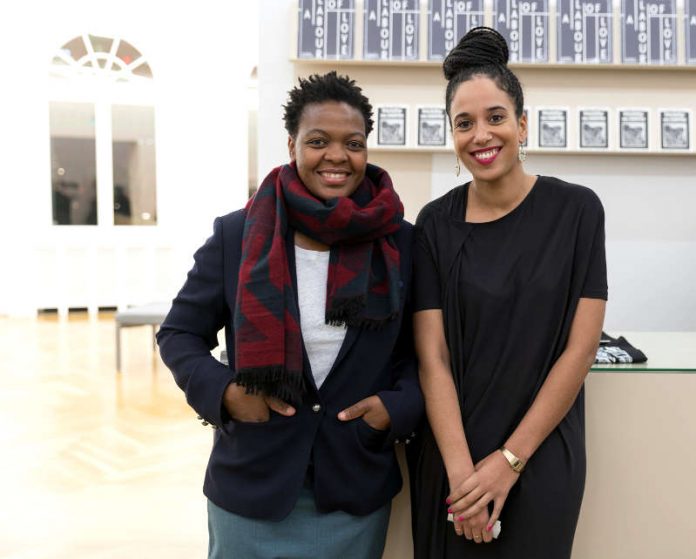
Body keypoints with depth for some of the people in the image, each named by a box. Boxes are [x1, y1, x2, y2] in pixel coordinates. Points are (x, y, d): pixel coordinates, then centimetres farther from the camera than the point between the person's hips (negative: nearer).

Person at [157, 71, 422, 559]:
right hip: (250, 489, 0)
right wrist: (222, 391, -15)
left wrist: (398, 405, -13)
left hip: (356, 492, 1)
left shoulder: (402, 243, -5)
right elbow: (179, 333, 2)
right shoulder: (236, 235, -7)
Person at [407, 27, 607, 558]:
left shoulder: (576, 209, -6)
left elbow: (580, 347, -9)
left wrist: (510, 459, -12)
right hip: (448, 456, 1)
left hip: (541, 458, -1)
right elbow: (432, 356, -7)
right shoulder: (436, 223, -3)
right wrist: (461, 468, -16)